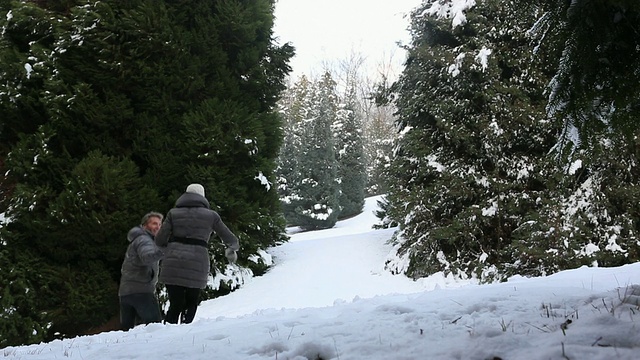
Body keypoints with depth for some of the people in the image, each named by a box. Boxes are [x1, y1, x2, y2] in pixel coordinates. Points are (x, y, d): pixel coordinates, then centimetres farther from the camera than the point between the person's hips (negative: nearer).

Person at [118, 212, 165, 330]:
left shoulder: (136, 241, 28)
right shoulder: (144, 239, -6)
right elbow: (147, 257, -27)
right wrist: (163, 251, -41)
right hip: (140, 290, -10)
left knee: (126, 328, 10)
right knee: (155, 325, -17)